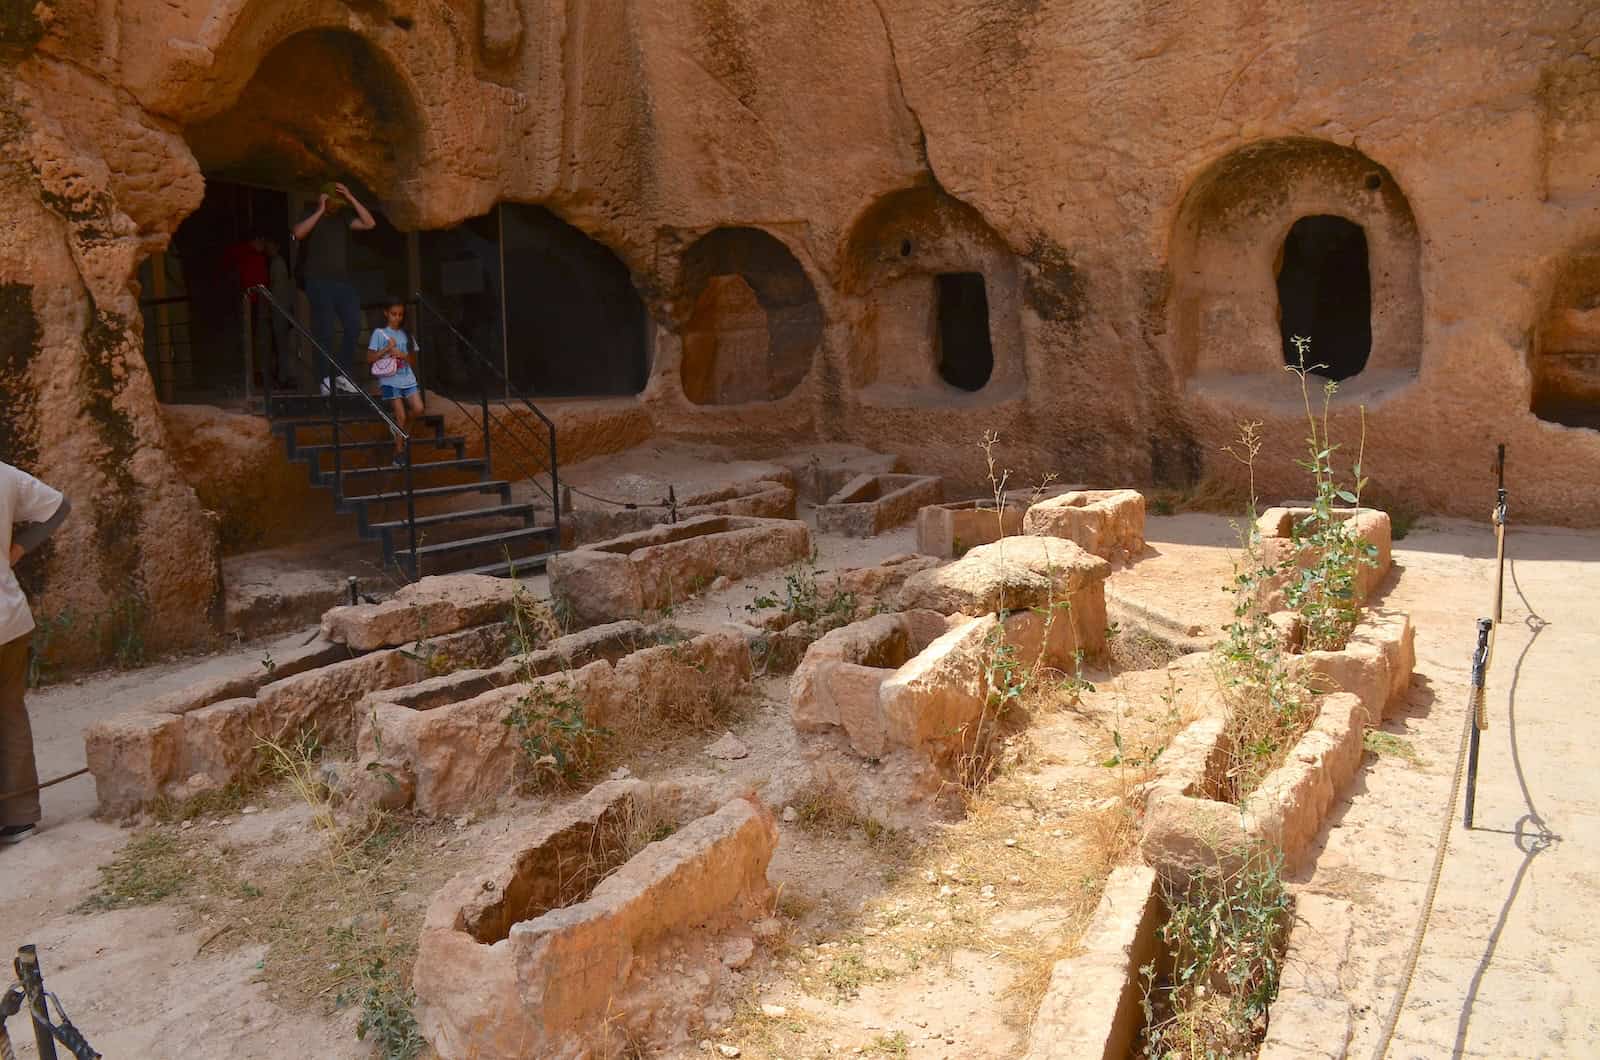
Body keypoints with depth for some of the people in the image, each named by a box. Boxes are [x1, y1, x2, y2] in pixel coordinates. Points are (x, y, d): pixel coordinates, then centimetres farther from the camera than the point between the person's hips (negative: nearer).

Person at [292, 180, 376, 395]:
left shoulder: (342, 221, 18)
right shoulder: (311, 219, 6)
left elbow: (369, 223, 8)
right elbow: (298, 233, -15)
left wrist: (351, 198, 4)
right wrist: (320, 211, -9)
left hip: (342, 281, 4)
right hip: (319, 282, -4)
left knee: (353, 325, -9)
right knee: (324, 332, -5)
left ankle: (344, 375, -1)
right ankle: (326, 379, -1)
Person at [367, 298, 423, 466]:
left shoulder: (406, 334, 13)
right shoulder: (379, 333, 1)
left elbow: (413, 359, 13)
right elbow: (370, 359, -2)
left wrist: (401, 354, -6)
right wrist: (387, 349, -13)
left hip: (408, 379, 4)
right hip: (389, 380, -4)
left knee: (418, 409, -15)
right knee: (401, 416, -10)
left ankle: (399, 428, 15)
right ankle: (399, 453, 2)